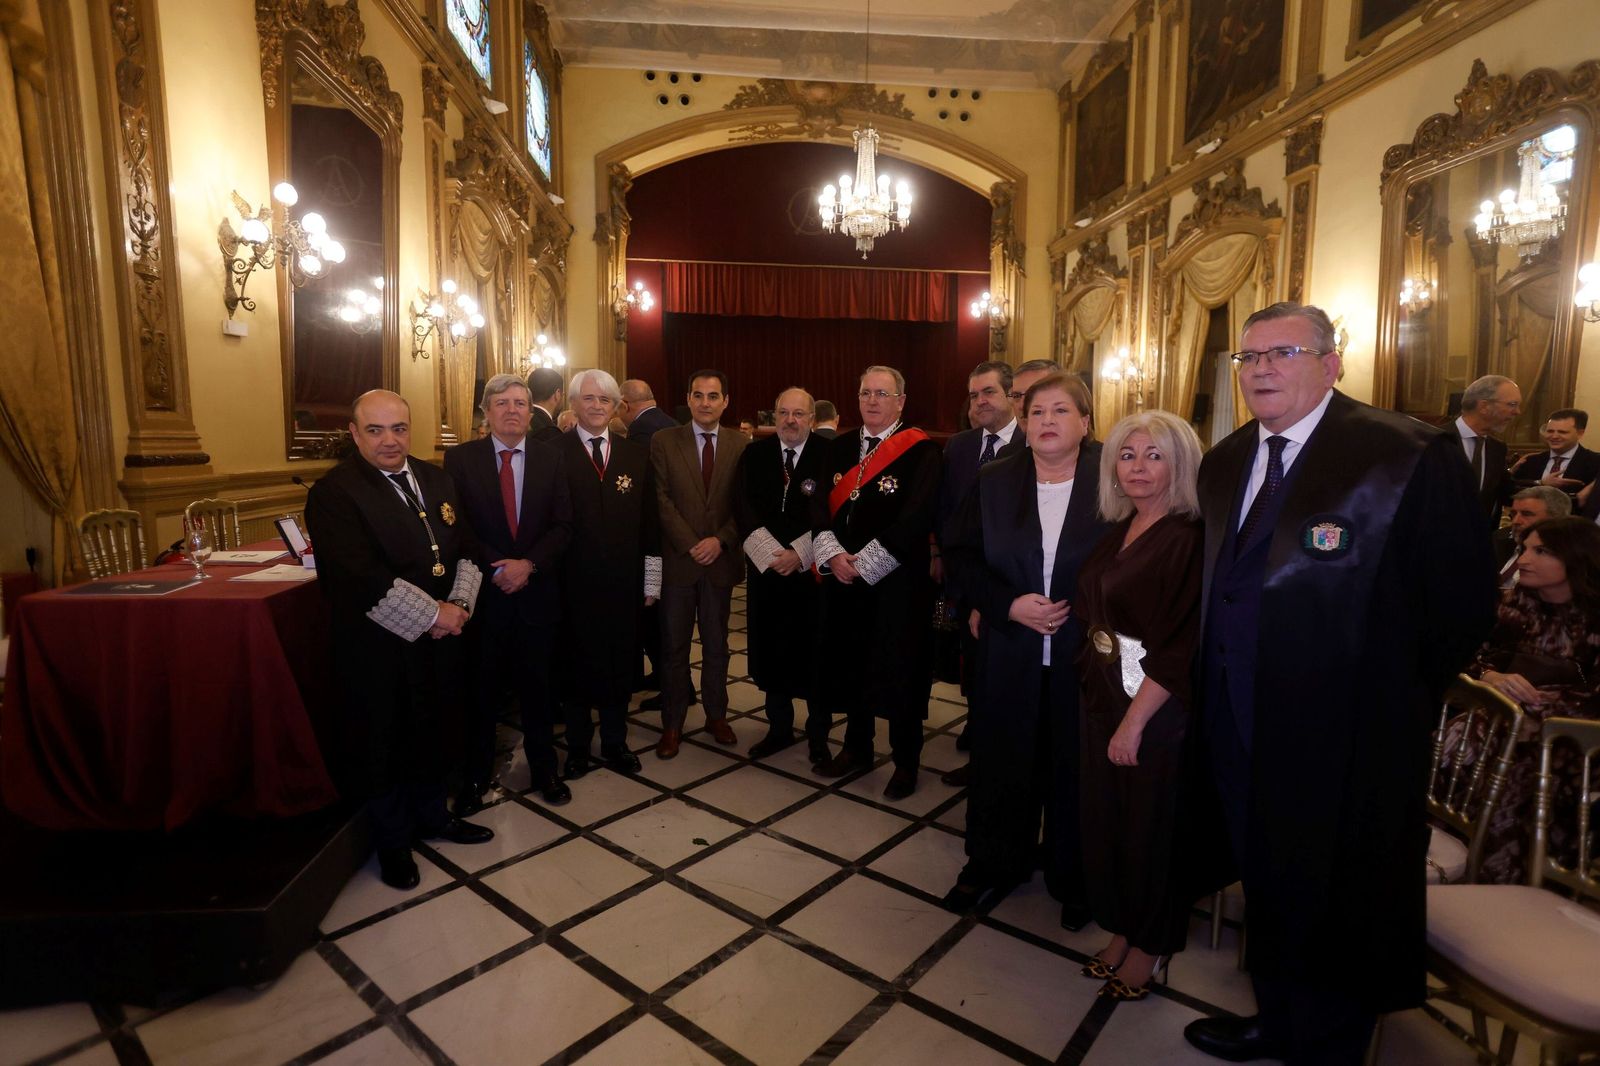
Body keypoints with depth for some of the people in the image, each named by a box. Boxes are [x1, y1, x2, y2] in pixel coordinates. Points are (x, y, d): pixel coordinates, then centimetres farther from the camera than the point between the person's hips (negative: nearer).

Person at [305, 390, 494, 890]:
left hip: (439, 641, 6)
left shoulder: (435, 479, 7)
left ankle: (432, 816, 43)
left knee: (431, 732, 21)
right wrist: (433, 614, -20)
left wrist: (459, 604, -8)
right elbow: (359, 578, -25)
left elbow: (466, 547, 9)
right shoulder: (334, 493, -15)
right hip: (378, 649, -6)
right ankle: (393, 842, 33)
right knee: (381, 744, 12)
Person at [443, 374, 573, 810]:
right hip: (483, 593, -1)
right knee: (482, 689, 9)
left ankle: (544, 769, 28)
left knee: (536, 686, 12)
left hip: (536, 590, 1)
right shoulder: (460, 458, 0)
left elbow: (563, 524, -1)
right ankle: (475, 777, 26)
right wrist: (494, 569, -14)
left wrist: (528, 564, -14)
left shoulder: (548, 458, 4)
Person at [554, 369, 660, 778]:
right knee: (576, 664, 11)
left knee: (620, 664, 13)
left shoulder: (635, 454, 7)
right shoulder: (554, 452, -4)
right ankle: (578, 746, 31)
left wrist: (651, 581, 5)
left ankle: (615, 742, 32)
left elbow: (649, 522, 7)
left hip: (623, 581, 3)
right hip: (574, 580, -3)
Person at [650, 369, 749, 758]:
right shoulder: (663, 441, 0)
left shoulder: (741, 444, 3)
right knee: (674, 646, 8)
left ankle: (716, 715, 29)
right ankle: (672, 723, 21)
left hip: (720, 559, 1)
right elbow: (661, 499, -6)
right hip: (676, 560, -1)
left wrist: (720, 541, -12)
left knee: (716, 645, 14)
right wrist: (690, 544, -13)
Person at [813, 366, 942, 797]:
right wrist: (832, 554, -13)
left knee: (899, 669, 4)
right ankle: (857, 746, 32)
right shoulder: (840, 448, 10)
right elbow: (821, 506, 4)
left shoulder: (921, 452, -7)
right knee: (851, 663, 13)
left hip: (897, 579, -5)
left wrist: (864, 562, -17)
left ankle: (906, 762, 22)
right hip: (843, 578, 5)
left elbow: (918, 516, -16)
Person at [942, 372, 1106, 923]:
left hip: (1084, 655, -2)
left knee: (1074, 765, 12)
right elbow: (960, 554, 1)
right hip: (1010, 651, 2)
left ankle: (1074, 878, 34)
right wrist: (1009, 606, -12)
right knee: (1002, 759, 13)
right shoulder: (994, 481, 0)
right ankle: (994, 863, 35)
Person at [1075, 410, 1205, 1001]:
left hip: (1158, 708, -6)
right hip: (1103, 698, 7)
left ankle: (1149, 948, 32)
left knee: (1151, 826, 10)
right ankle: (1121, 930, 37)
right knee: (1104, 817, 15)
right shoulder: (1117, 533, 8)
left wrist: (1135, 721, -19)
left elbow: (1179, 647, -18)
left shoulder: (1189, 539, -14)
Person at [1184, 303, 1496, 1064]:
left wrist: (1393, 702, -5)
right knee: (1267, 884, 23)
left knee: (1335, 906, 14)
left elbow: (1462, 605, -13)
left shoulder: (1412, 455, -15)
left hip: (1342, 742, -6)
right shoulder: (1224, 463, 5)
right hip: (1241, 730, 6)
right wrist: (1222, 691, 9)